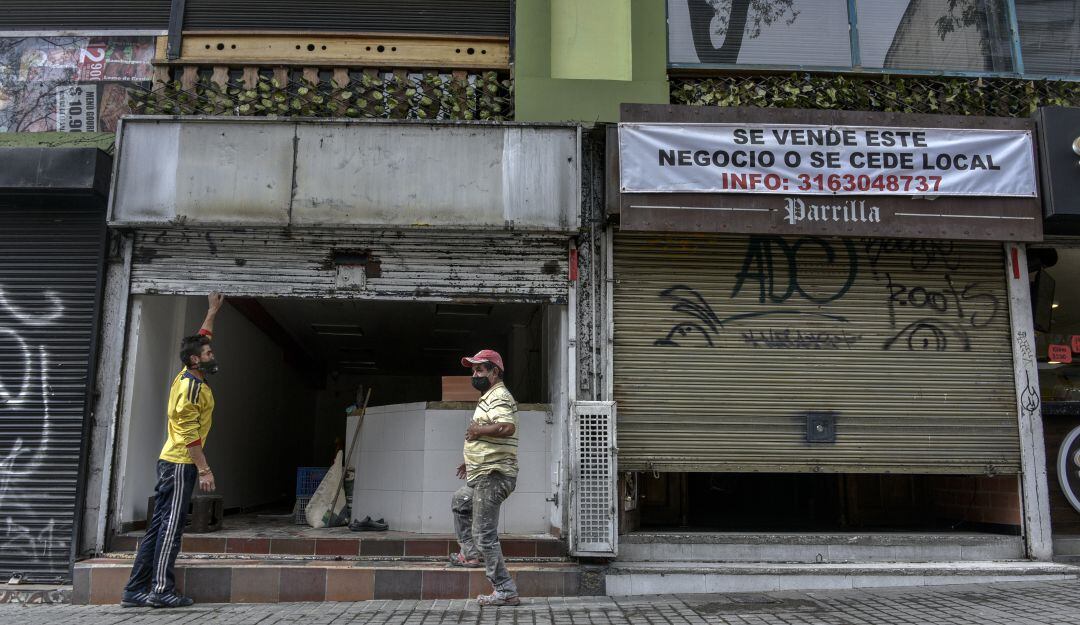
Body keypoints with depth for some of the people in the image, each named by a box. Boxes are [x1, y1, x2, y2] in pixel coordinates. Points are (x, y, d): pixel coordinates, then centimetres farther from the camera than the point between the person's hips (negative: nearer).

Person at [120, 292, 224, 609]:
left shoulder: (187, 376, 14)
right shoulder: (192, 386, -13)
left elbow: (200, 339, 30)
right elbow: (190, 434, -18)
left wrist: (213, 311, 35)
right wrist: (204, 470, -18)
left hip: (172, 462, 9)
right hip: (181, 464, -9)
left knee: (159, 527, 8)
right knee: (171, 527, -7)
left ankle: (135, 590, 10)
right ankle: (162, 590, -5)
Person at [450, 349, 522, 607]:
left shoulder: (499, 397, -16)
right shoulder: (488, 397, 18)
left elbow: (507, 428, -36)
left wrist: (478, 430, -21)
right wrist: (472, 462, 33)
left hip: (493, 477, -11)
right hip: (483, 475, 11)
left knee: (485, 535, -10)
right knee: (460, 503, 33)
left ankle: (506, 592, -6)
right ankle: (470, 555, 42)